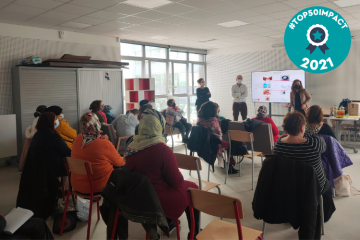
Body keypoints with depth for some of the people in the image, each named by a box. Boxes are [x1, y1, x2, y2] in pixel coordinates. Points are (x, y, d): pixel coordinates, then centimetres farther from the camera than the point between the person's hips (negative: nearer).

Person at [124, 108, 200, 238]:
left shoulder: (131, 148, -6)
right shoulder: (163, 150, -25)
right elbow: (177, 182, -17)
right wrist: (181, 180, 7)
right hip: (160, 201, -7)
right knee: (192, 188, 16)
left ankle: (168, 223, 43)